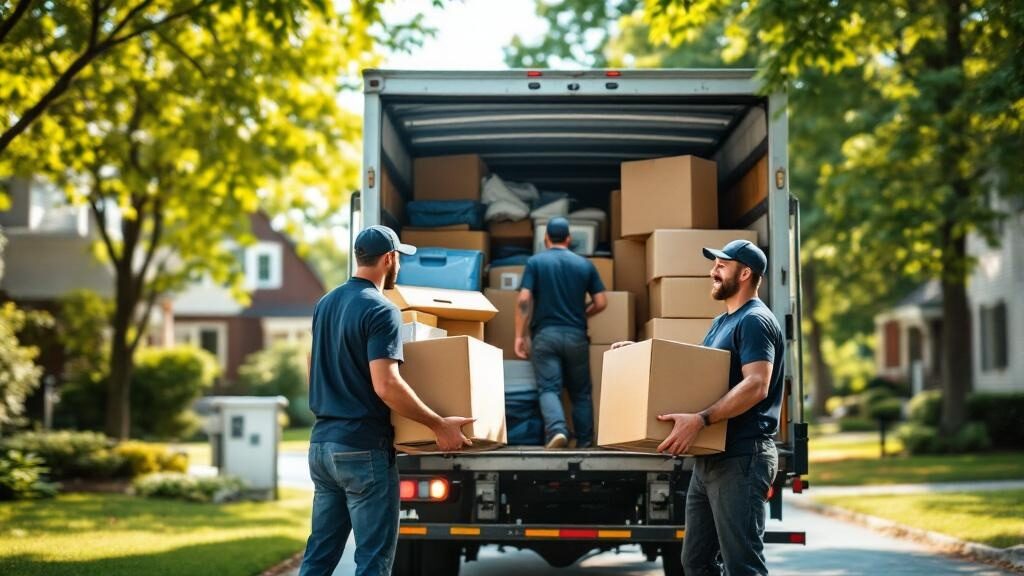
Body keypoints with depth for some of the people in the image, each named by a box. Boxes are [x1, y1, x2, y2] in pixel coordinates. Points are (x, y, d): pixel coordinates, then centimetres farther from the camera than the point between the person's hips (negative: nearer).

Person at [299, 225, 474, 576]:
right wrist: (439, 425, -18)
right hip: (364, 448, -8)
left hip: (321, 442, 8)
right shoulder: (380, 311, -14)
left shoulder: (325, 304, 12)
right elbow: (386, 385, -23)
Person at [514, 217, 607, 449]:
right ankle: (585, 444, 11)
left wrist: (520, 335, -2)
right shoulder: (585, 264, 7)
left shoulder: (535, 262, 1)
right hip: (576, 336, 2)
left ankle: (557, 430, -31)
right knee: (580, 392, 13)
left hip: (545, 334, -2)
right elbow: (601, 302, 6)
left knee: (549, 388, -6)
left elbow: (524, 300, -9)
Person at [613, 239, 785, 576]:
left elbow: (756, 386, -24)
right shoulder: (722, 323, 21)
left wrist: (699, 421, -33)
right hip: (710, 458, 10)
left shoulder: (755, 321, -11)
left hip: (741, 458, -10)